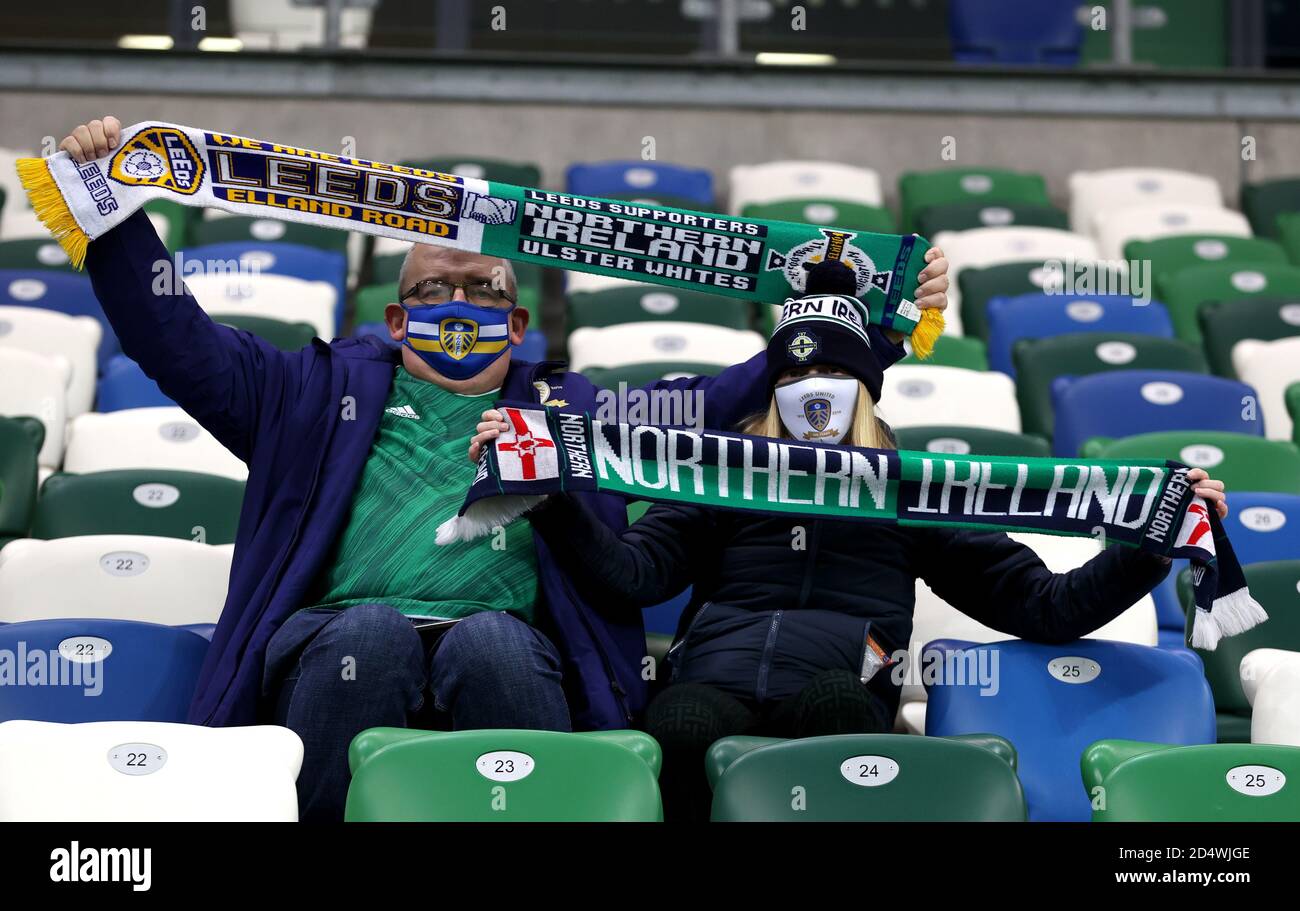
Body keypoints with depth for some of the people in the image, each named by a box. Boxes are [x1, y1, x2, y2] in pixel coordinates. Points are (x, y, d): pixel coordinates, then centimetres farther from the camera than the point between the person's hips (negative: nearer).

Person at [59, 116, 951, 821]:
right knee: (374, 631, -36)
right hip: (337, 641, 0)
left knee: (492, 639, -35)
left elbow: (725, 399, 27)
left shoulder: (576, 411, 32)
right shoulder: (325, 392, 29)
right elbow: (174, 337, 24)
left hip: (506, 648, 0)